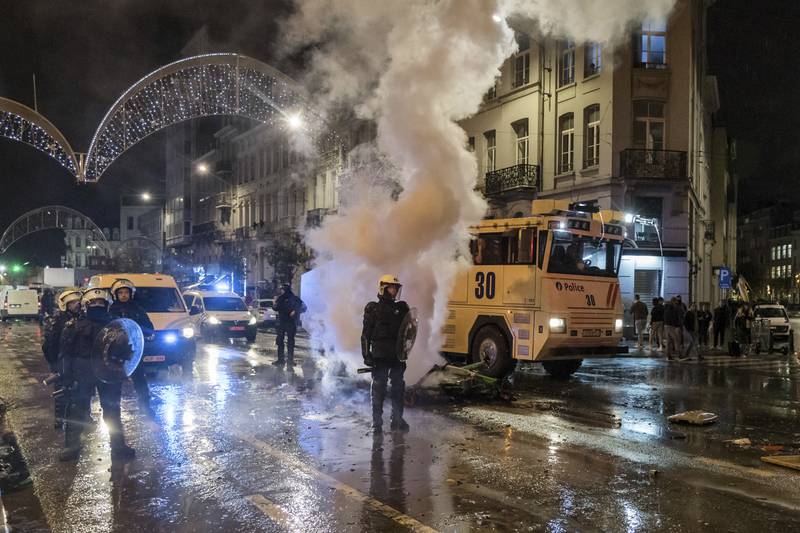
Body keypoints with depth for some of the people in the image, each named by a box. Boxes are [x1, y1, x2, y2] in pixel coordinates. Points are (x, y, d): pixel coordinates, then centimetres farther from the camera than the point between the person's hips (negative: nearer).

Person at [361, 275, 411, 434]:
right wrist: (366, 355, -8)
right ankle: (377, 423, 6)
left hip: (398, 355, 4)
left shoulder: (402, 308, 11)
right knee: (379, 389, -1)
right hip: (380, 356, -4)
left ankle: (397, 419, 23)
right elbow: (366, 334, -2)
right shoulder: (373, 309, -1)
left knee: (398, 388, 10)